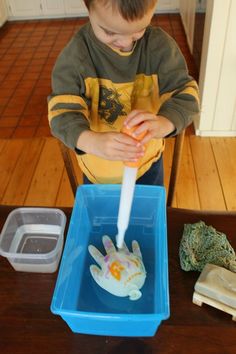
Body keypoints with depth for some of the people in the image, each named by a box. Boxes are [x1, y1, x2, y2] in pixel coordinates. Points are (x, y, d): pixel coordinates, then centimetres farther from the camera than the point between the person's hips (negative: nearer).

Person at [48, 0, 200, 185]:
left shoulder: (160, 46, -19)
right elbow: (63, 111, -27)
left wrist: (164, 123, -45)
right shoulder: (75, 54, -22)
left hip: (147, 162, 1)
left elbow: (186, 94, -22)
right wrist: (91, 141, -49)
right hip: (99, 169, 0)